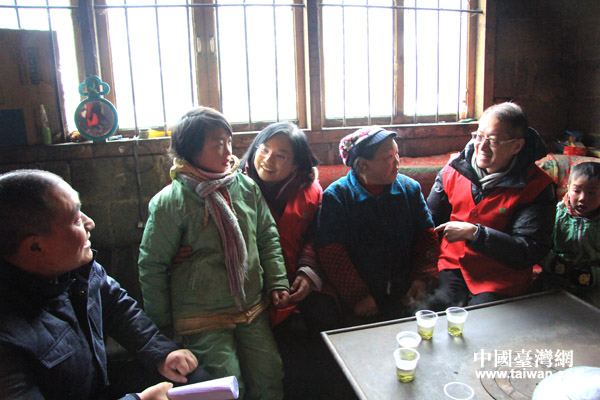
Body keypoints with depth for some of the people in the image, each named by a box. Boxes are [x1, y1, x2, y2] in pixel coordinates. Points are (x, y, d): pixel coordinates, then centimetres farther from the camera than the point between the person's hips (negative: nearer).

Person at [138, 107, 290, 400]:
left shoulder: (247, 187, 0)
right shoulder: (169, 202, -13)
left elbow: (268, 237, 10)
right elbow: (152, 265, -5)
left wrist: (277, 282, 2)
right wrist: (161, 325, 0)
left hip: (253, 308, 4)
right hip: (203, 317, -4)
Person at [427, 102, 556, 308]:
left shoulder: (536, 185, -8)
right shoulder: (453, 171, 2)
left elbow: (530, 252, -14)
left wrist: (474, 233, -23)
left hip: (501, 278, -2)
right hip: (453, 265, 2)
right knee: (435, 306, -21)